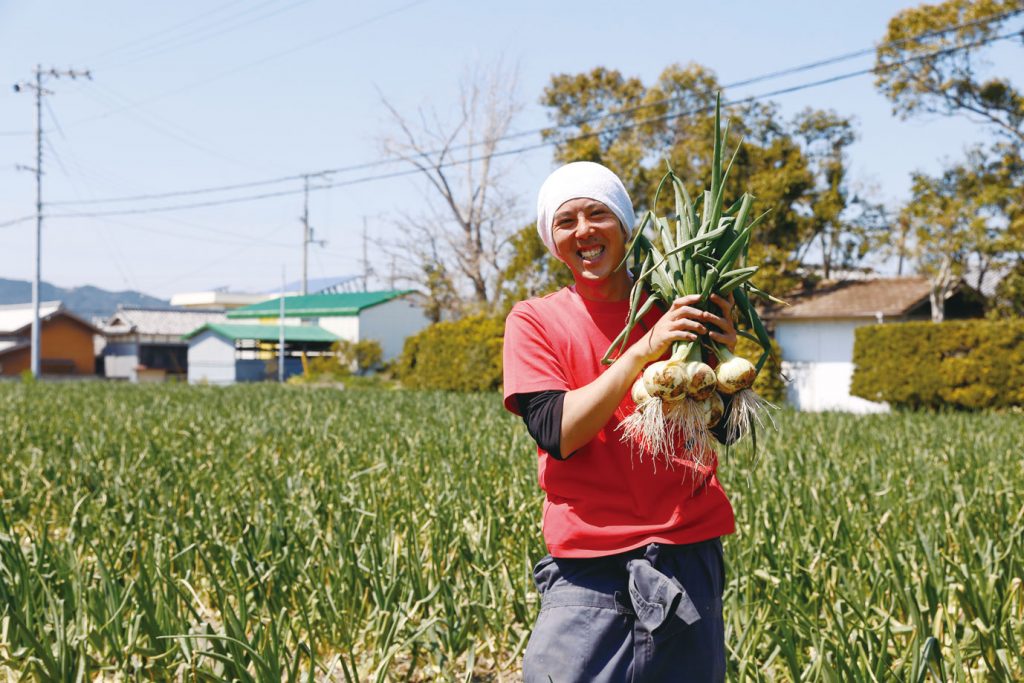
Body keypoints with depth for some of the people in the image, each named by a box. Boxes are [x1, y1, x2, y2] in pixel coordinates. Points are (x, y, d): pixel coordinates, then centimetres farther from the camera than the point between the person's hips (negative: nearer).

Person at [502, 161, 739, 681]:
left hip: (687, 548, 2)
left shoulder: (673, 309, 7)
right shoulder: (534, 321, 2)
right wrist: (643, 350, -18)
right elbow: (557, 433, -12)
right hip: (588, 563, -2)